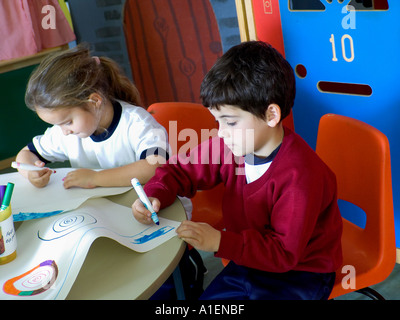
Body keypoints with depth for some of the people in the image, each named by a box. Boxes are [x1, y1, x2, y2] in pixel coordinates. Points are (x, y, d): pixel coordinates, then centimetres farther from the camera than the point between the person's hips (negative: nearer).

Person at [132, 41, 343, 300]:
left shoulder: (299, 175, -29)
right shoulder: (229, 145, -10)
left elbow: (285, 252, -26)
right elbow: (182, 170, 4)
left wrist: (220, 241, -35)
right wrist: (155, 196, -16)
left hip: (301, 274, -6)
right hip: (248, 261, 6)